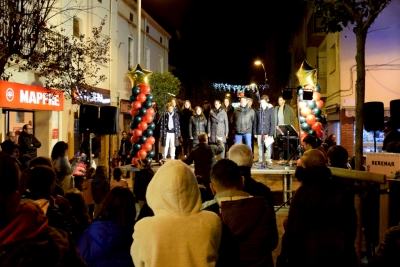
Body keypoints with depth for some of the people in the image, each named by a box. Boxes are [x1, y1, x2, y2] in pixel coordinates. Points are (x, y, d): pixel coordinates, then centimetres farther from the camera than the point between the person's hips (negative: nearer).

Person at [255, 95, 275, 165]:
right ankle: (260, 160, 14)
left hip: (267, 132, -3)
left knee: (268, 146, -2)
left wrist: (271, 133, -9)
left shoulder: (270, 109, -2)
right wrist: (255, 132, 5)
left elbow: (272, 122, -4)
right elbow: (256, 122, 10)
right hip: (259, 132, 3)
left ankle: (268, 160, 7)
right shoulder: (258, 110, 7)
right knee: (260, 146, 6)